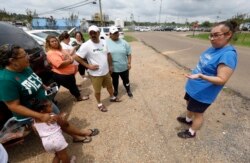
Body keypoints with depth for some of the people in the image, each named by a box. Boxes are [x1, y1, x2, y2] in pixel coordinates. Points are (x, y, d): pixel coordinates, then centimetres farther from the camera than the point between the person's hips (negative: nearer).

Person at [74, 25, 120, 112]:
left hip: (106, 71, 5)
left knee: (109, 86, 23)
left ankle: (112, 97, 50)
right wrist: (88, 66, -17)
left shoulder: (104, 42, -1)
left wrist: (110, 66, 10)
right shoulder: (86, 45, -17)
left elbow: (108, 55, 9)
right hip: (95, 73, -5)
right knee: (97, 90, 12)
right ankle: (99, 104, 37)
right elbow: (77, 57, -16)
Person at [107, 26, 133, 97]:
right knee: (115, 80, 19)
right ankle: (115, 90, 44)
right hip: (113, 68, 0)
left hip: (124, 67, 1)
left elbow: (129, 54, 2)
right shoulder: (106, 43, -5)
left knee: (126, 80, 16)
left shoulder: (124, 42, -2)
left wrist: (129, 63, -4)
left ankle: (128, 90, 40)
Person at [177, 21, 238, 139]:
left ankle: (191, 132, 36)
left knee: (198, 113, 12)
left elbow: (222, 80, -28)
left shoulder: (228, 55, -26)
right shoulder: (214, 48, 1)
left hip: (202, 93, -8)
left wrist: (200, 76, -41)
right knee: (189, 105, 27)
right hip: (193, 87, 9)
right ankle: (188, 119, 53)